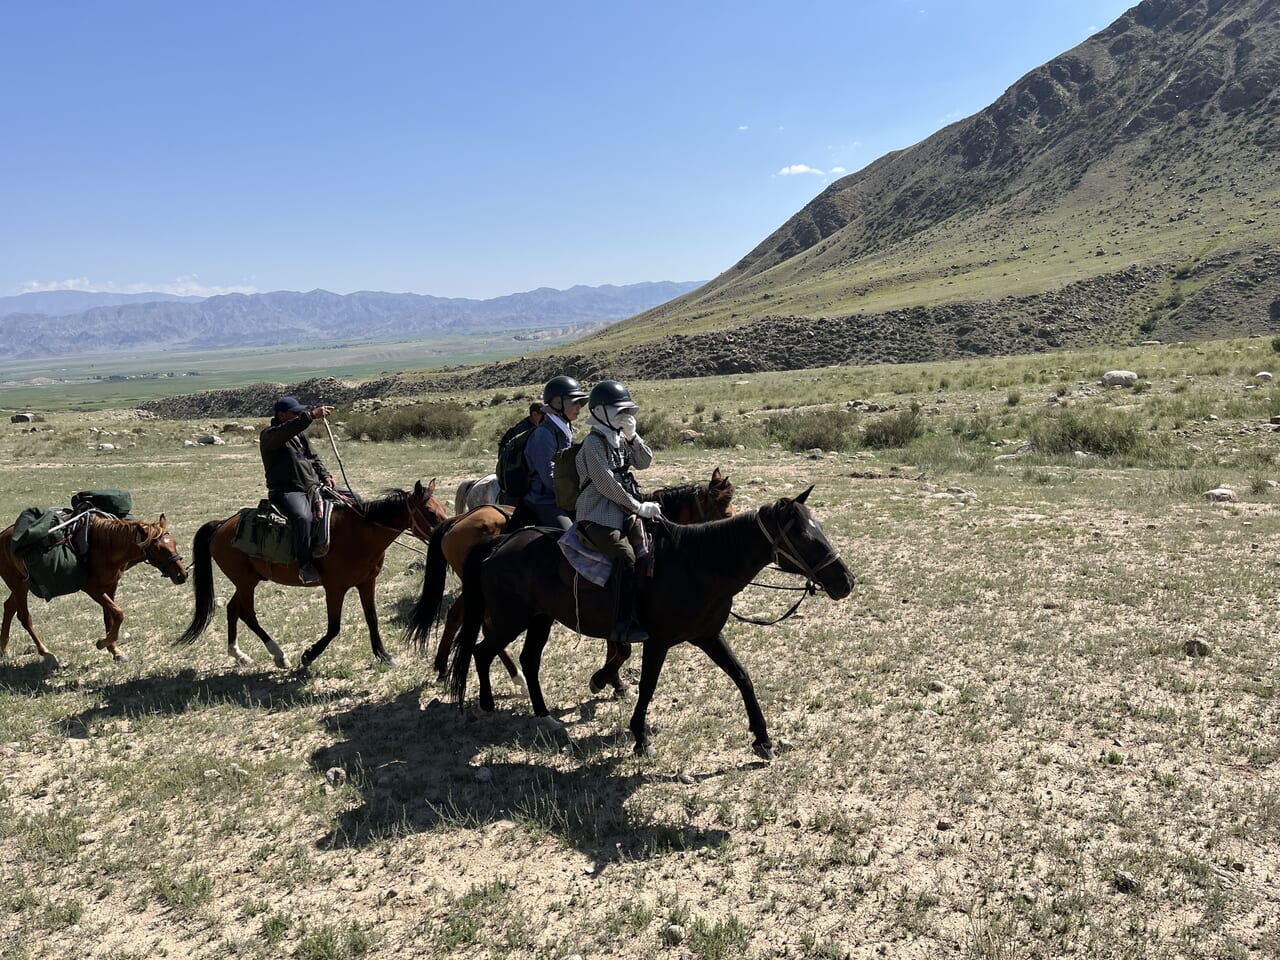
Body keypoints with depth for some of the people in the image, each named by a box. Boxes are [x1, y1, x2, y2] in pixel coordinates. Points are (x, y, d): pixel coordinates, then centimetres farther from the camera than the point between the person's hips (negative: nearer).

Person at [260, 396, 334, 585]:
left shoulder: (300, 434, 20)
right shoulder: (268, 436, -5)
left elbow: (313, 458, 22)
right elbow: (285, 431, -28)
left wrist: (325, 474, 2)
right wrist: (311, 416, -38)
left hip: (312, 487, 8)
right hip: (286, 491, -8)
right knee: (302, 517, -38)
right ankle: (305, 565, -34)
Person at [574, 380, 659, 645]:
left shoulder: (620, 439, 15)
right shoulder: (594, 442, -11)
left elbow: (644, 462, 12)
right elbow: (606, 484, -17)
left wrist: (632, 436, -3)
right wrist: (638, 507, -14)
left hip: (622, 513, 9)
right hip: (597, 517, -9)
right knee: (626, 556, -28)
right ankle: (623, 625, -29)